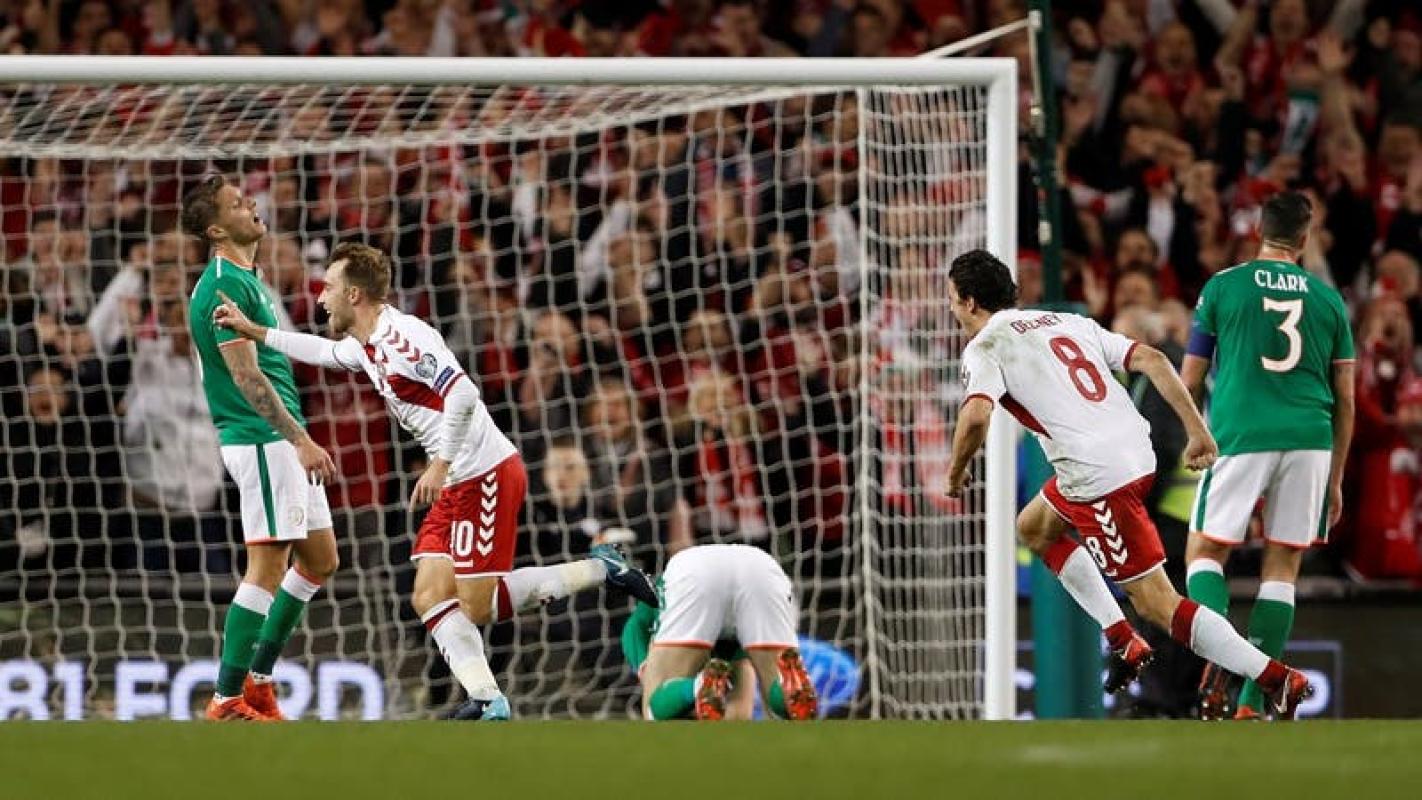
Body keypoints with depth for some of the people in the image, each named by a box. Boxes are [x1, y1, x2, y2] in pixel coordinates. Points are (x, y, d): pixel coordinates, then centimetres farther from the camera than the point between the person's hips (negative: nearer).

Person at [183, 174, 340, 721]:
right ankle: (228, 701, -9)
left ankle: (258, 678, 19)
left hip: (282, 442, 10)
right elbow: (245, 374, -21)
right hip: (261, 440, -10)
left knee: (320, 559, 14)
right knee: (268, 568, -11)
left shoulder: (243, 279, 16)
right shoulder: (225, 286, -16)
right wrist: (301, 439, -23)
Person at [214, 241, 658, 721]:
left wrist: (440, 465, -25)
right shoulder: (365, 347, 14)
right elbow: (322, 352, 36)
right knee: (430, 597, 2)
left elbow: (461, 393, -26)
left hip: (486, 475, -10)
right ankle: (486, 701, -3)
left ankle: (600, 571, -2)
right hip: (460, 484, 10)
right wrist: (253, 331, 34)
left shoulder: (401, 335, -16)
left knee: (477, 607, -10)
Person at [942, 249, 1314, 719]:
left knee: (1156, 602, -5)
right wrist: (1197, 430, 9)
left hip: (1097, 476, -9)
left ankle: (1278, 680, -12)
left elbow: (976, 416, -18)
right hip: (1138, 454, 9)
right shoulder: (1068, 323, 22)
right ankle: (1122, 641, 23)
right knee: (1033, 527, 30)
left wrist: (956, 474, 2)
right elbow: (1150, 359, 12)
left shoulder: (984, 348, 1)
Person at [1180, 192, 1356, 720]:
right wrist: (1335, 480, 19)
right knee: (1283, 565, 7)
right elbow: (1345, 401, 12)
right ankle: (1253, 701, 3)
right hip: (1309, 439, 2)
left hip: (1240, 435, -2)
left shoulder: (1223, 287, 5)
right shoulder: (1327, 298, 11)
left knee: (1205, 551, 9)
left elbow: (1189, 382, 8)